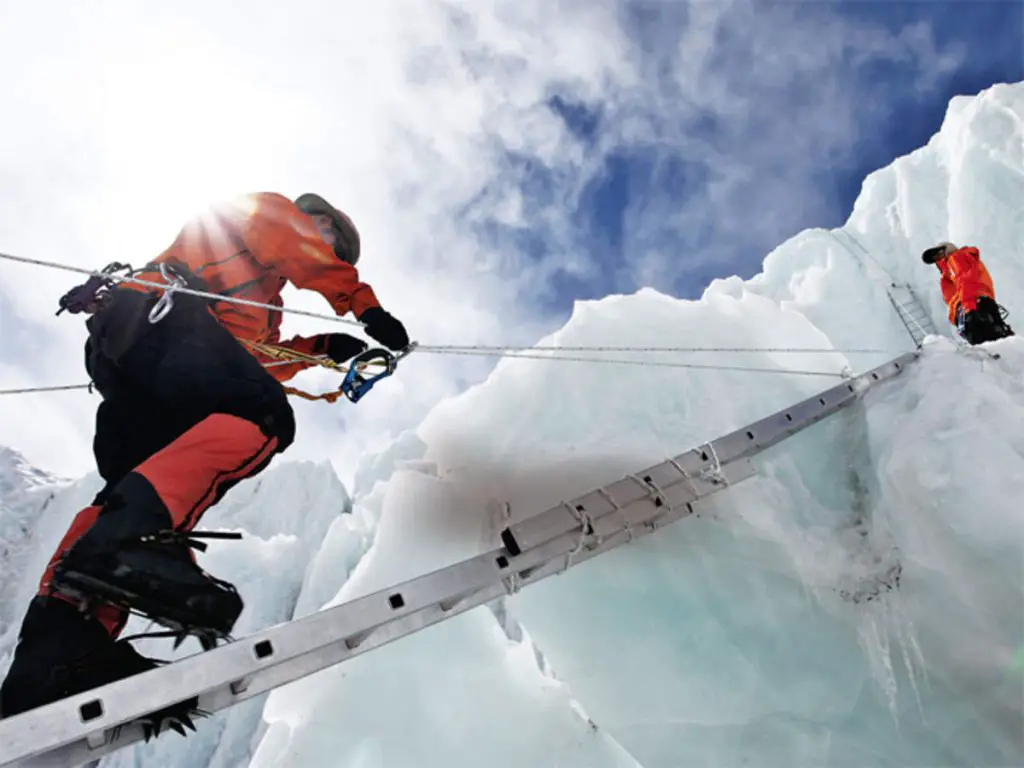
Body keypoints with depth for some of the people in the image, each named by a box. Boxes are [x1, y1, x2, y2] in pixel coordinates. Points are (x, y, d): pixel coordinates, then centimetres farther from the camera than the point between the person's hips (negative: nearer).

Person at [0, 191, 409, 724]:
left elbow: (254, 358, 32)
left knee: (134, 492, -4)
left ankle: (56, 652, -19)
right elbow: (314, 261, 0)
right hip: (159, 314, -10)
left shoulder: (259, 294, 42)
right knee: (262, 417, -29)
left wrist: (322, 347, 30)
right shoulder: (266, 208, 20)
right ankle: (123, 539, -47)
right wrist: (369, 308, 2)